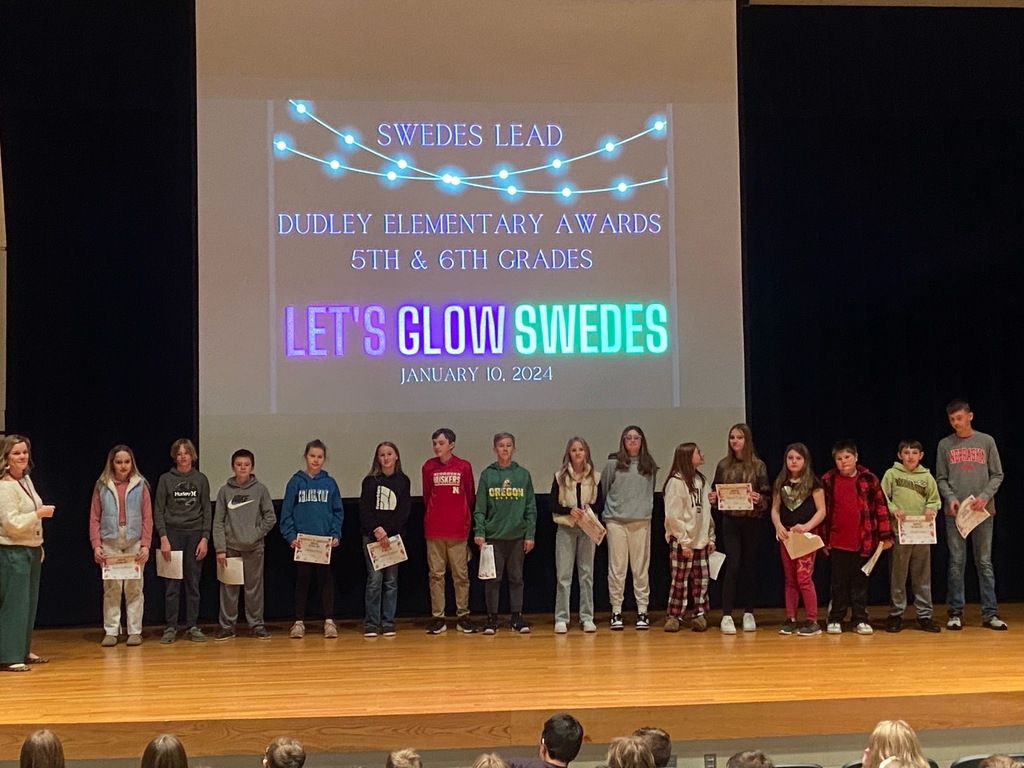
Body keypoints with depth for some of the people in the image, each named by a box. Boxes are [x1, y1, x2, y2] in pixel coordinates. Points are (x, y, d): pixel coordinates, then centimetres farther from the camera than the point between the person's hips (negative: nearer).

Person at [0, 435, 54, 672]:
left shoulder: (26, 479, 10)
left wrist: (38, 547, 19)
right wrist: (40, 513, -17)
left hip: (31, 550, 9)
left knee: (29, 603, 13)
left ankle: (23, 652, 22)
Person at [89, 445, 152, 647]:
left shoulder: (140, 485, 4)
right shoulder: (102, 486, 6)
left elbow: (147, 518, 2)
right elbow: (94, 518, 5)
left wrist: (145, 545, -5)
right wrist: (96, 545, -4)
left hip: (134, 542, 0)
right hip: (109, 542, 1)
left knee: (134, 588, 1)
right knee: (111, 588, 1)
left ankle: (135, 631, 7)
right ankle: (111, 631, 7)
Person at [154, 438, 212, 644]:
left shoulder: (201, 479, 7)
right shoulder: (165, 479, 3)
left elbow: (207, 511, 7)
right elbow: (158, 511, 1)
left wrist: (205, 538, -2)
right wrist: (163, 538, -8)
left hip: (195, 534, 1)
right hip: (172, 533, -1)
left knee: (193, 584, 3)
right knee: (172, 584, -1)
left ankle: (192, 626, 9)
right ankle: (171, 627, 4)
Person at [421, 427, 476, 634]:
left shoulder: (464, 467, -2)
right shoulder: (428, 467, 2)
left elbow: (470, 496, 6)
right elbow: (426, 496, 10)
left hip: (458, 530, -1)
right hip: (434, 531, 1)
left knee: (461, 575, 4)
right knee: (436, 574, 5)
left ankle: (463, 616, 12)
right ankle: (437, 617, 10)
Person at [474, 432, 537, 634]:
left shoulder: (523, 475, 6)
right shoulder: (487, 475, 3)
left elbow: (531, 507, 5)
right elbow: (480, 508, 1)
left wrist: (530, 534, -1)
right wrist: (479, 532, -9)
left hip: (518, 536, 1)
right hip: (493, 535, -1)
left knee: (516, 577, 6)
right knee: (493, 578, 3)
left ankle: (517, 617, 13)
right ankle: (492, 618, 10)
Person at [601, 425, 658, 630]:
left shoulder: (649, 467, 8)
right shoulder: (613, 464, 2)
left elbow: (650, 492, 16)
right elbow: (603, 490, 8)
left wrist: (645, 509, 10)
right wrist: (606, 513, 9)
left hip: (641, 522, 2)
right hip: (616, 521, -1)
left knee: (641, 568, 4)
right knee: (617, 568, 1)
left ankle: (642, 611, 9)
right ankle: (616, 612, 7)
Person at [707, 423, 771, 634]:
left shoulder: (758, 465, 0)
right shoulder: (723, 465, 5)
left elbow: (768, 496, -1)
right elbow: (716, 493, 11)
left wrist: (759, 500, -22)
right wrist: (713, 499, -11)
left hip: (752, 521, 0)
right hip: (730, 521, 0)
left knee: (749, 565, 7)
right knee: (732, 565, -8)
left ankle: (748, 614, 17)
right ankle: (727, 616, -6)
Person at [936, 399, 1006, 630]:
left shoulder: (986, 441, 5)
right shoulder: (945, 445, 6)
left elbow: (997, 475, 4)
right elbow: (941, 479, 6)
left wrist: (985, 496, -12)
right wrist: (950, 498, -12)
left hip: (983, 511, 0)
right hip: (955, 512, 0)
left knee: (985, 562, 3)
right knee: (956, 562, 2)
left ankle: (990, 613, 7)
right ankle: (955, 613, 6)